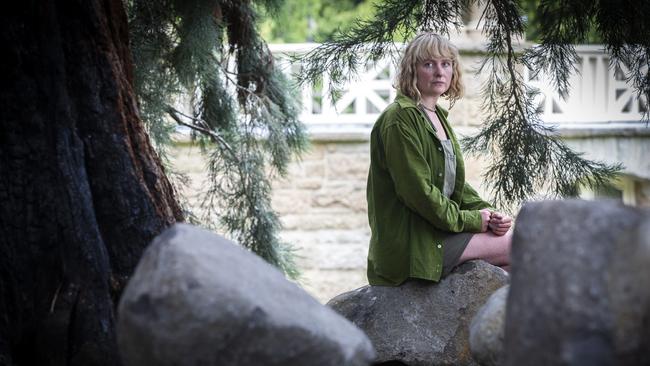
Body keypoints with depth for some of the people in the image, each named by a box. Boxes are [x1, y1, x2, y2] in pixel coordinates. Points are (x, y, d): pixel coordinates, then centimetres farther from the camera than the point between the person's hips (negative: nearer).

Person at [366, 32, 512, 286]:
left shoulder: (437, 115, 17)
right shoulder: (401, 118, -13)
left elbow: (455, 183, 19)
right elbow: (417, 190, -19)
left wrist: (486, 212, 1)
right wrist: (470, 219, -13)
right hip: (411, 243, -9)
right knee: (516, 246, -12)